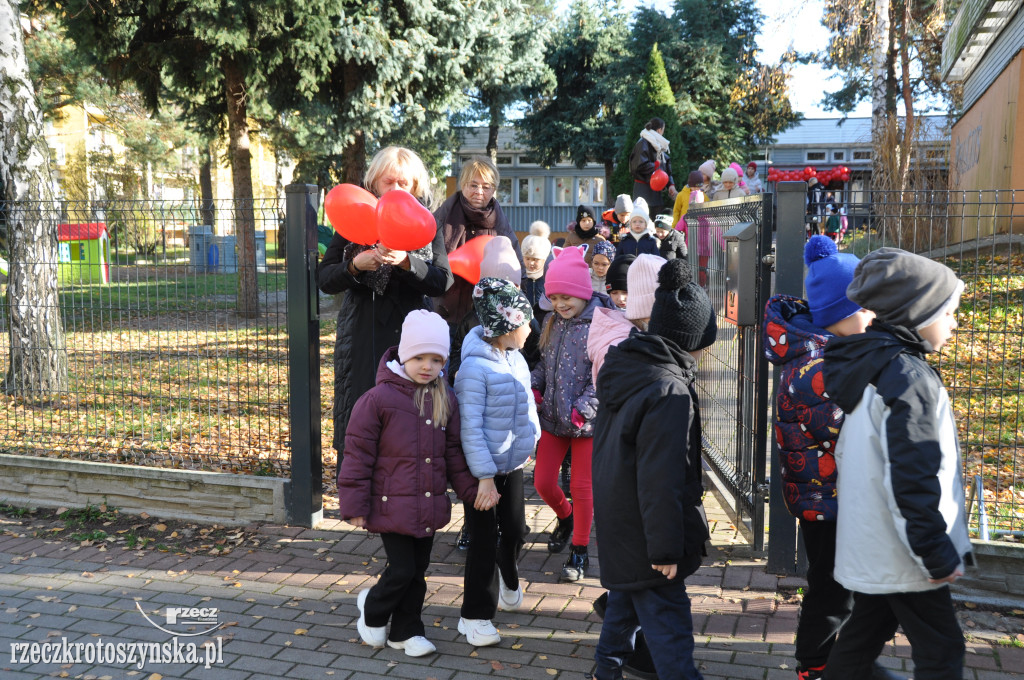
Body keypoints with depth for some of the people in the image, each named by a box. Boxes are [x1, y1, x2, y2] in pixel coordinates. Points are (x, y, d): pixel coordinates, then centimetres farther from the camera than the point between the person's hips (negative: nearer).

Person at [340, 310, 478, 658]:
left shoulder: (446, 399, 4)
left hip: (430, 505, 5)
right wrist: (354, 505, -9)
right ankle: (372, 611, 29)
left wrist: (470, 489, 9)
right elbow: (358, 454, -10)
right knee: (402, 570, -1)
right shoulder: (378, 398, -13)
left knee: (418, 571, 14)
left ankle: (405, 631, 33)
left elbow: (453, 451, 13)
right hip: (392, 505, -5)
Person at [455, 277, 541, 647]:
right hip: (484, 469, -7)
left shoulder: (516, 359, 3)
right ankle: (475, 616, 16)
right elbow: (470, 426, -23)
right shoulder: (475, 367, -22)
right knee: (484, 541, 1)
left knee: (515, 531, 20)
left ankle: (508, 585, 48)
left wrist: (530, 439, 8)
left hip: (513, 464, 8)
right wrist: (485, 477, -23)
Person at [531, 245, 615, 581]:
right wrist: (534, 386, 0)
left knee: (581, 487, 4)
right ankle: (566, 518, 40)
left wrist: (582, 409, -22)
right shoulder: (553, 323, 7)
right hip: (552, 416, 6)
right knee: (543, 481, 8)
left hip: (588, 420, -6)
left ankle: (579, 552, 21)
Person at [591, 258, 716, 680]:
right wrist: (665, 550, -18)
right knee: (669, 622, -1)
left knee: (626, 596, 25)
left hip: (617, 523, 9)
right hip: (642, 534, -9)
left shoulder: (624, 368, 4)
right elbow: (661, 482, -25)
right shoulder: (670, 392, -25)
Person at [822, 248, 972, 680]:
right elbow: (914, 477, -25)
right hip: (900, 555, -9)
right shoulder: (909, 377, -21)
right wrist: (937, 554, -17)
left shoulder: (868, 369, 9)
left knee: (863, 634, 19)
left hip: (867, 546, 9)